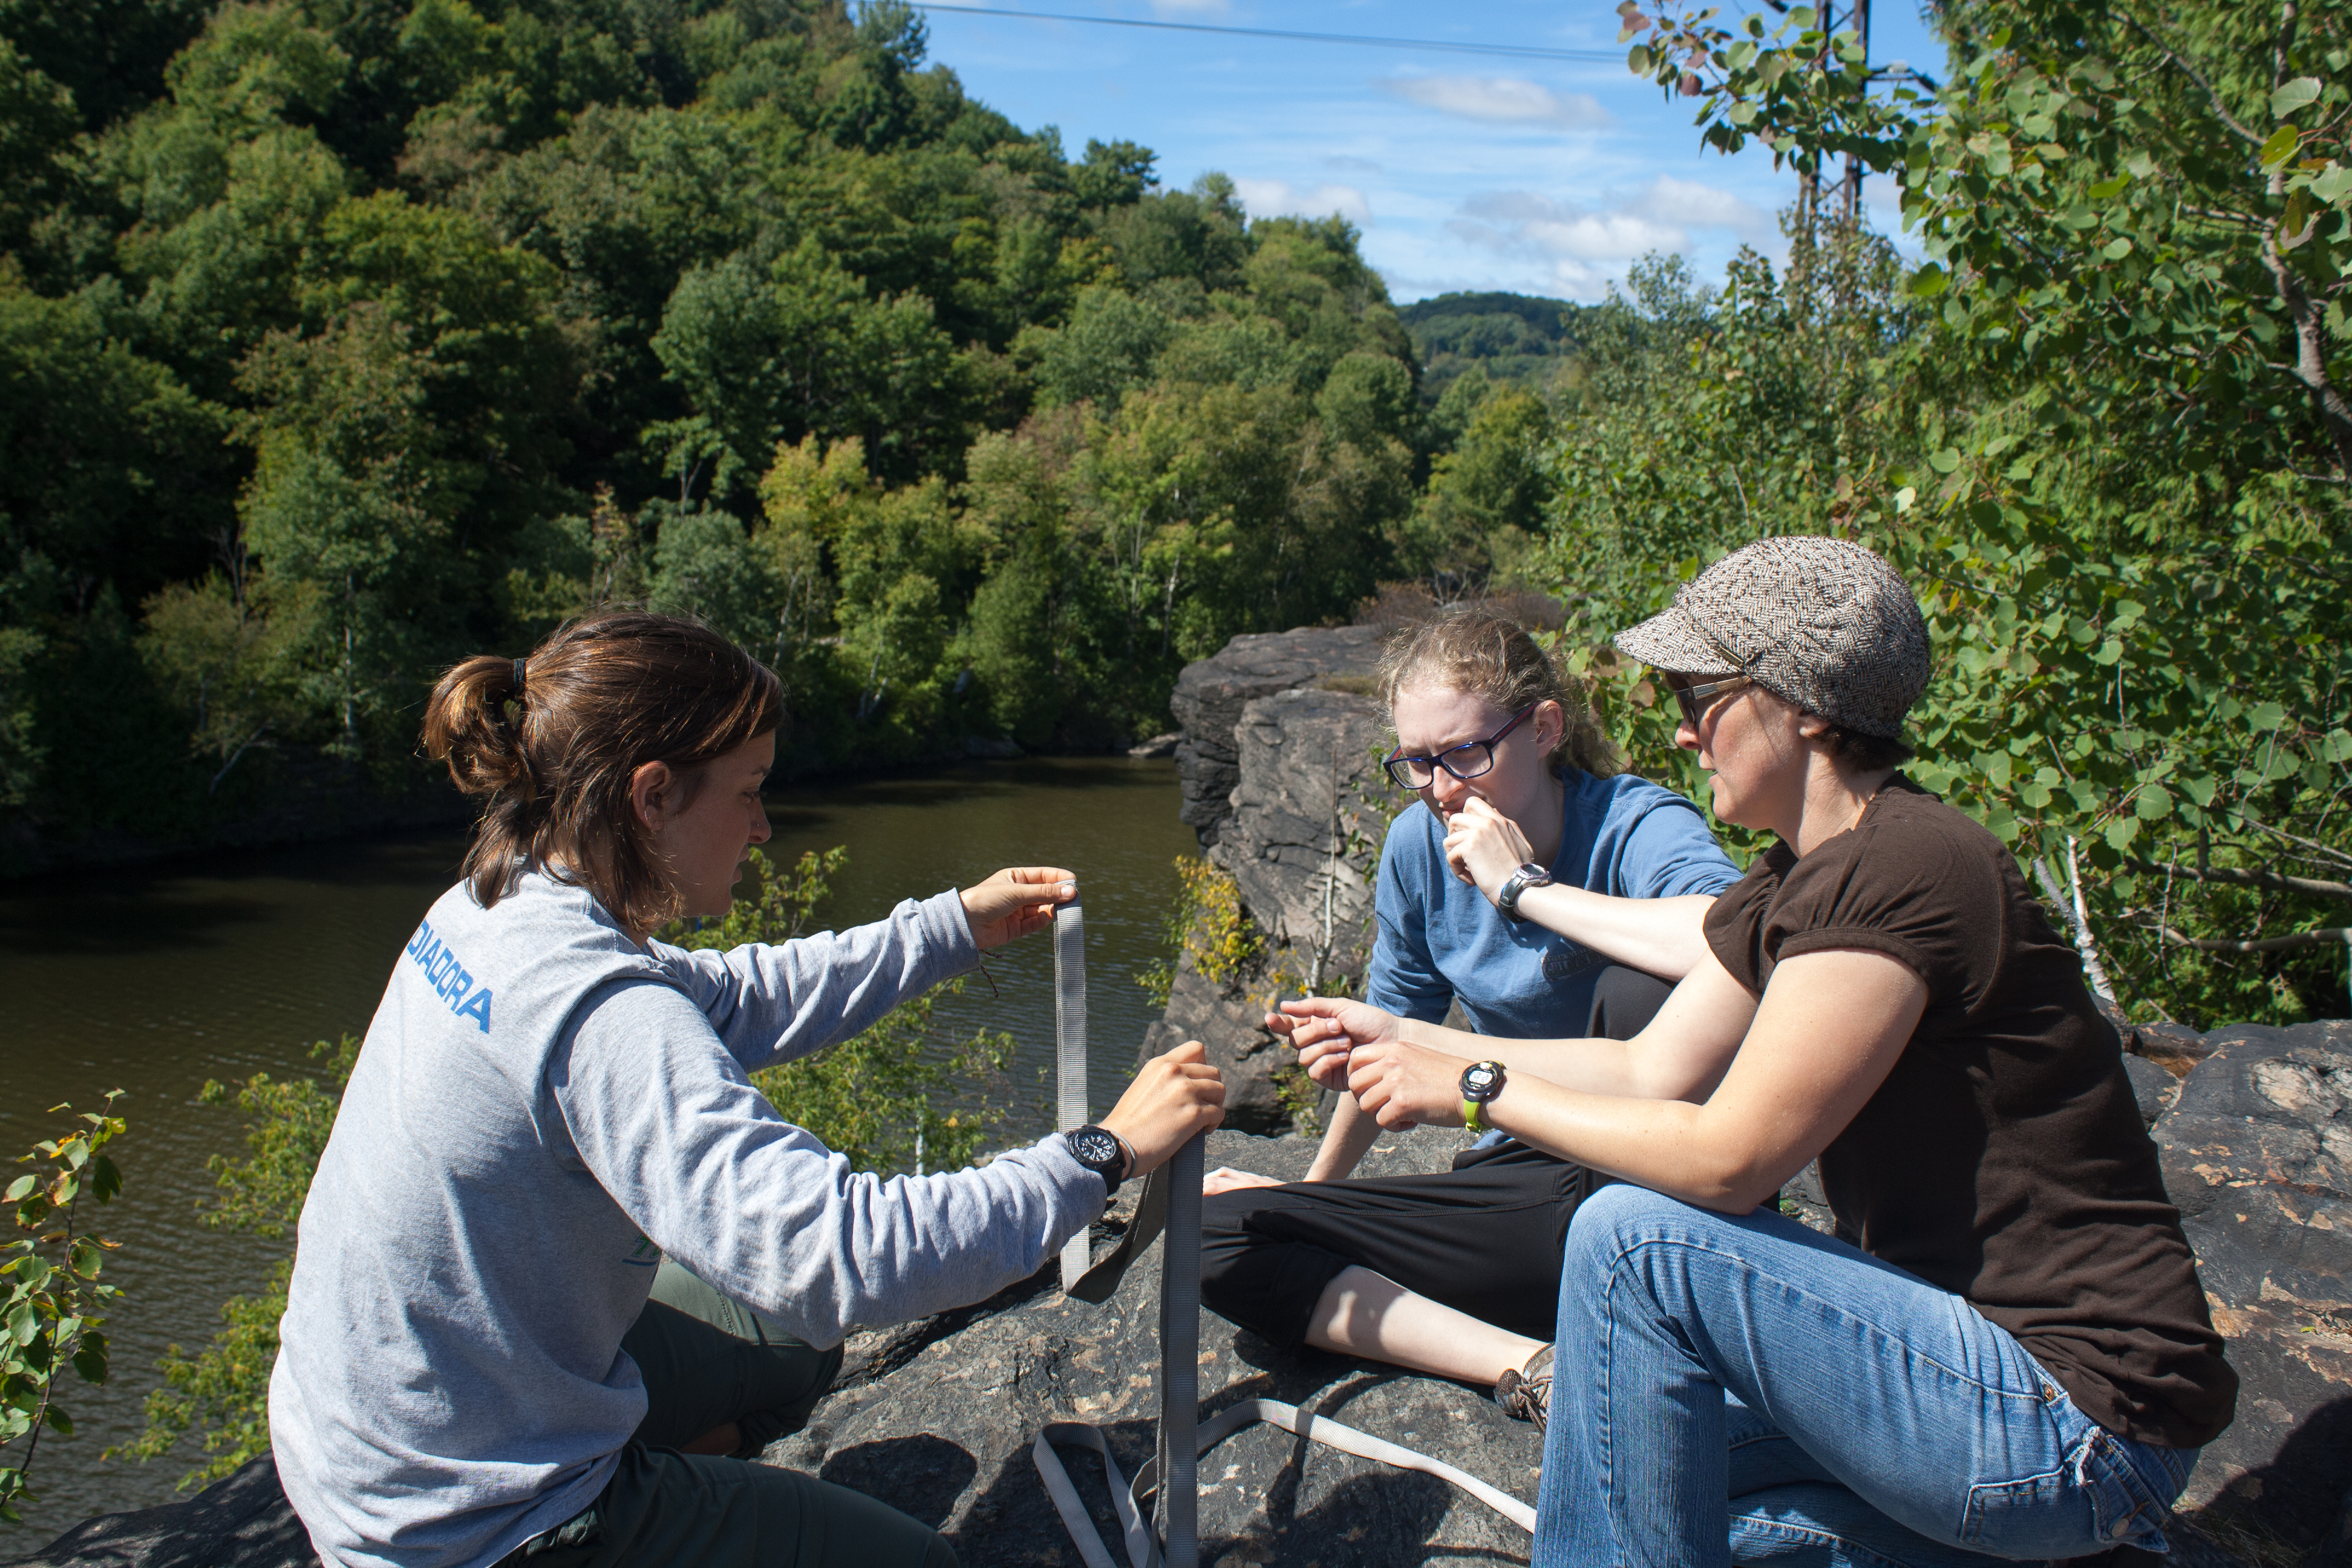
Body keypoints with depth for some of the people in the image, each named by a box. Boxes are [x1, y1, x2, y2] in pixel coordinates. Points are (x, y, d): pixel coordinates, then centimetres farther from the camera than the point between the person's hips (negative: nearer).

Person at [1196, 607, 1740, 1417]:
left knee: (1644, 988, -35)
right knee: (1216, 1233, -11)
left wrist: (1526, 887, -28)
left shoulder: (1636, 826, -16)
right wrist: (1318, 1186, 24)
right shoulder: (1418, 847, 0)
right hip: (1524, 1189, 5)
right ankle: (1531, 1369, -24)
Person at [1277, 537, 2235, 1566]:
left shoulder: (1898, 872, -23)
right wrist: (1407, 1041, 3)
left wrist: (1479, 1089, -16)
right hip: (1977, 1350, 10)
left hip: (2082, 1428, -10)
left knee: (1636, 1236, -20)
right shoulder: (1796, 879, 7)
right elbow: (1653, 1071, 7)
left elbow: (1729, 1158, -24)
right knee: (1639, 1463, 13)